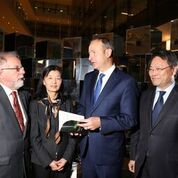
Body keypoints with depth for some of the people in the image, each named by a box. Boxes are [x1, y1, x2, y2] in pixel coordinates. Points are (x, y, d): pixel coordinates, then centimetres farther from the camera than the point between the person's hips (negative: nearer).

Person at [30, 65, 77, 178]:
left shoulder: (67, 104, 2)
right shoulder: (35, 104, -5)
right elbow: (34, 137, -7)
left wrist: (66, 158, -9)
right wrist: (48, 161, -12)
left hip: (64, 161, 2)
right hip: (41, 161, -2)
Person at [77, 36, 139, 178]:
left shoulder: (126, 82, -13)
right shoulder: (89, 78, 8)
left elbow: (130, 119, -15)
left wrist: (101, 122, -25)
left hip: (108, 151, -6)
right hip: (86, 148, 6)